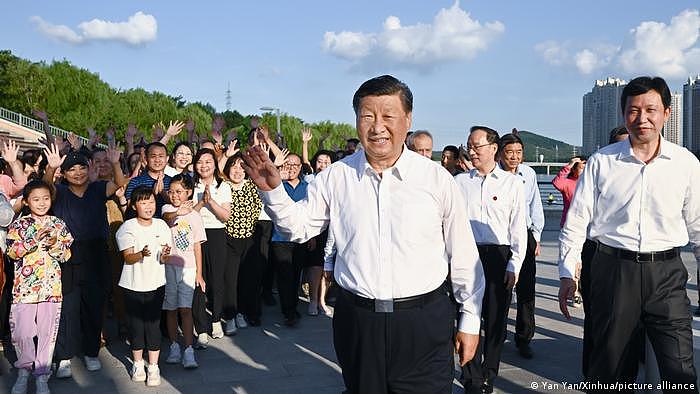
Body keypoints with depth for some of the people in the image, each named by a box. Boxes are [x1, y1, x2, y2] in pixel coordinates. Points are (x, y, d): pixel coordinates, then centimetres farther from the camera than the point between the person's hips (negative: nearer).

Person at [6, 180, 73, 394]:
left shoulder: (58, 224, 7)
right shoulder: (19, 224, 3)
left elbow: (66, 255, 6)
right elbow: (12, 251, -7)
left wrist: (55, 245, -13)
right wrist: (35, 241, -18)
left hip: (51, 287, 1)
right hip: (24, 286, -1)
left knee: (47, 332, 4)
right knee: (22, 332, 1)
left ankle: (42, 375, 16)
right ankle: (24, 368, 25)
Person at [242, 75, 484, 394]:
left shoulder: (437, 178, -4)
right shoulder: (335, 177, 1)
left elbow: (463, 255, 1)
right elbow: (299, 227, 9)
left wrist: (470, 320, 5)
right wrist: (272, 190, -8)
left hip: (424, 324, -2)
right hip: (356, 321, 2)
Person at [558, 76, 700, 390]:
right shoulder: (601, 162, 1)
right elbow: (576, 222, 3)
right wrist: (567, 274, -1)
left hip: (666, 272, 1)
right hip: (613, 268, 0)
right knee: (606, 367, 10)